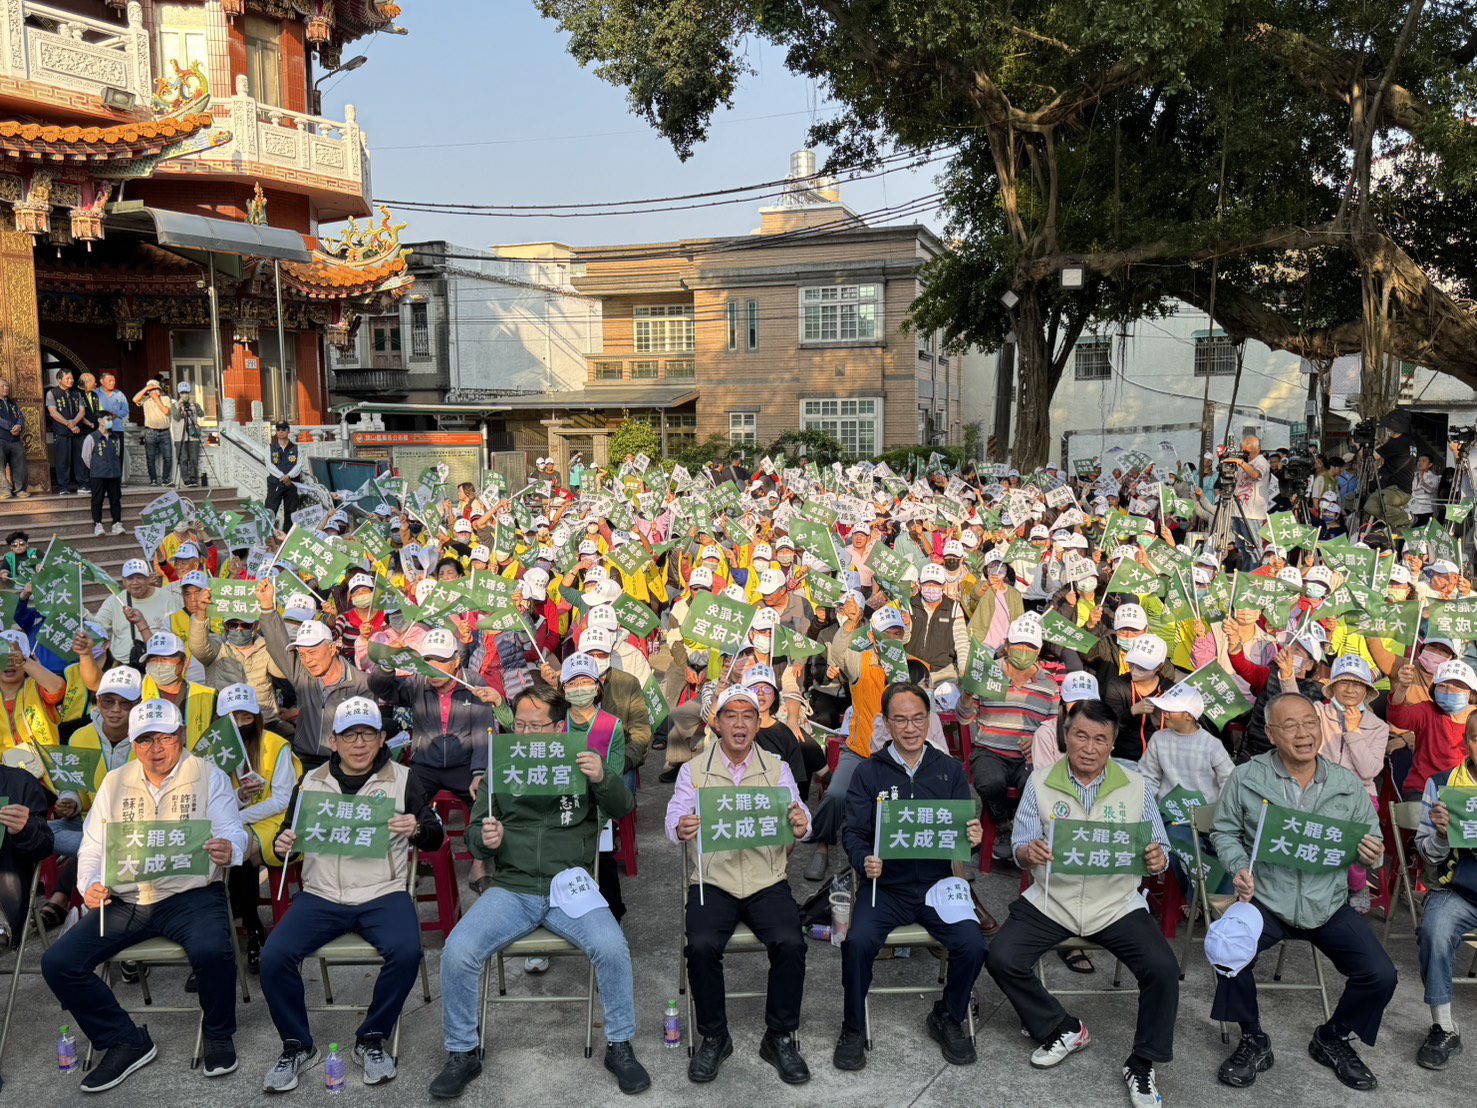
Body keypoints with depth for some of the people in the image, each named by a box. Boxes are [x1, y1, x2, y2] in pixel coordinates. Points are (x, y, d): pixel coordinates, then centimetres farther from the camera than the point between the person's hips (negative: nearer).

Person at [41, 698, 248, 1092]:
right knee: (57, 963, -13)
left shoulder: (208, 776, 3)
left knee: (211, 951, -32)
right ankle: (127, 1042, 5)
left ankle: (218, 1036, -1)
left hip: (189, 895, -4)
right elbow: (92, 847, 12)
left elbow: (233, 833, -5)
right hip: (124, 901, 4)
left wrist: (228, 850, -31)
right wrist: (91, 886, -10)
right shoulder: (115, 782, 14)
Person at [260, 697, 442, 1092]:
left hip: (383, 894, -2)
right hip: (321, 895, 2)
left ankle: (371, 1040, -4)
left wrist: (418, 829, -18)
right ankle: (297, 1046, 3)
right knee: (273, 957, -21)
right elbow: (290, 836, 20)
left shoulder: (402, 779, 5)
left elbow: (436, 837, 6)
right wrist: (283, 845, -5)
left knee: (406, 952, -29)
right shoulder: (312, 782, 12)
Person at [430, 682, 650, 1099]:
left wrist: (604, 779, -20)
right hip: (511, 888, 1)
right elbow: (474, 839, 13)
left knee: (612, 948, -26)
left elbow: (623, 808, 1)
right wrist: (485, 840, -12)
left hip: (569, 886, -1)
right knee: (457, 952, -22)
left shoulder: (581, 764, 9)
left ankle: (620, 1047, -2)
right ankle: (462, 1054, 2)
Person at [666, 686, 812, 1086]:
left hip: (767, 881, 1)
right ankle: (713, 1038, 0)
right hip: (712, 880, 0)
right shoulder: (693, 770, 7)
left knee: (790, 943, -24)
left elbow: (797, 819, 0)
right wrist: (681, 829, -28)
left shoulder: (777, 769, 9)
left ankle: (780, 1038, -1)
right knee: (701, 946, -26)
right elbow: (674, 820, -2)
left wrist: (801, 826, -26)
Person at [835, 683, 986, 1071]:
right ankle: (854, 1030, -2)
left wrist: (973, 836, -18)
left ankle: (949, 1018, 9)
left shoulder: (950, 770, 10)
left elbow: (966, 826, 7)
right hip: (885, 883, -1)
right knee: (857, 942, -27)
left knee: (972, 944, -22)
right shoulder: (868, 772, 5)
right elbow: (854, 831, -1)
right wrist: (865, 860, -23)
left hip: (937, 881, 2)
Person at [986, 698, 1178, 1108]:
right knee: (1001, 959, -16)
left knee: (1163, 968, -21)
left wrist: (1157, 860, -22)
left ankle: (1142, 1065, 4)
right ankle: (1063, 1030, 11)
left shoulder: (1137, 786, 1)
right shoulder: (1040, 782, -1)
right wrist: (1030, 853, -27)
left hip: (1116, 904, 0)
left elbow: (1158, 851, 3)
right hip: (1050, 901, 0)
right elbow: (1020, 848, -2)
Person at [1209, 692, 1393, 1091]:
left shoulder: (1348, 785, 3)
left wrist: (1374, 856, -13)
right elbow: (1224, 832, 4)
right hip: (1265, 899, -3)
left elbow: (1370, 842, 11)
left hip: (1329, 904, 3)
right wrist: (1239, 867, -14)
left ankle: (1333, 1039, 20)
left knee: (1381, 976, -12)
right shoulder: (1246, 778, -4)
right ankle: (1253, 1042, 0)